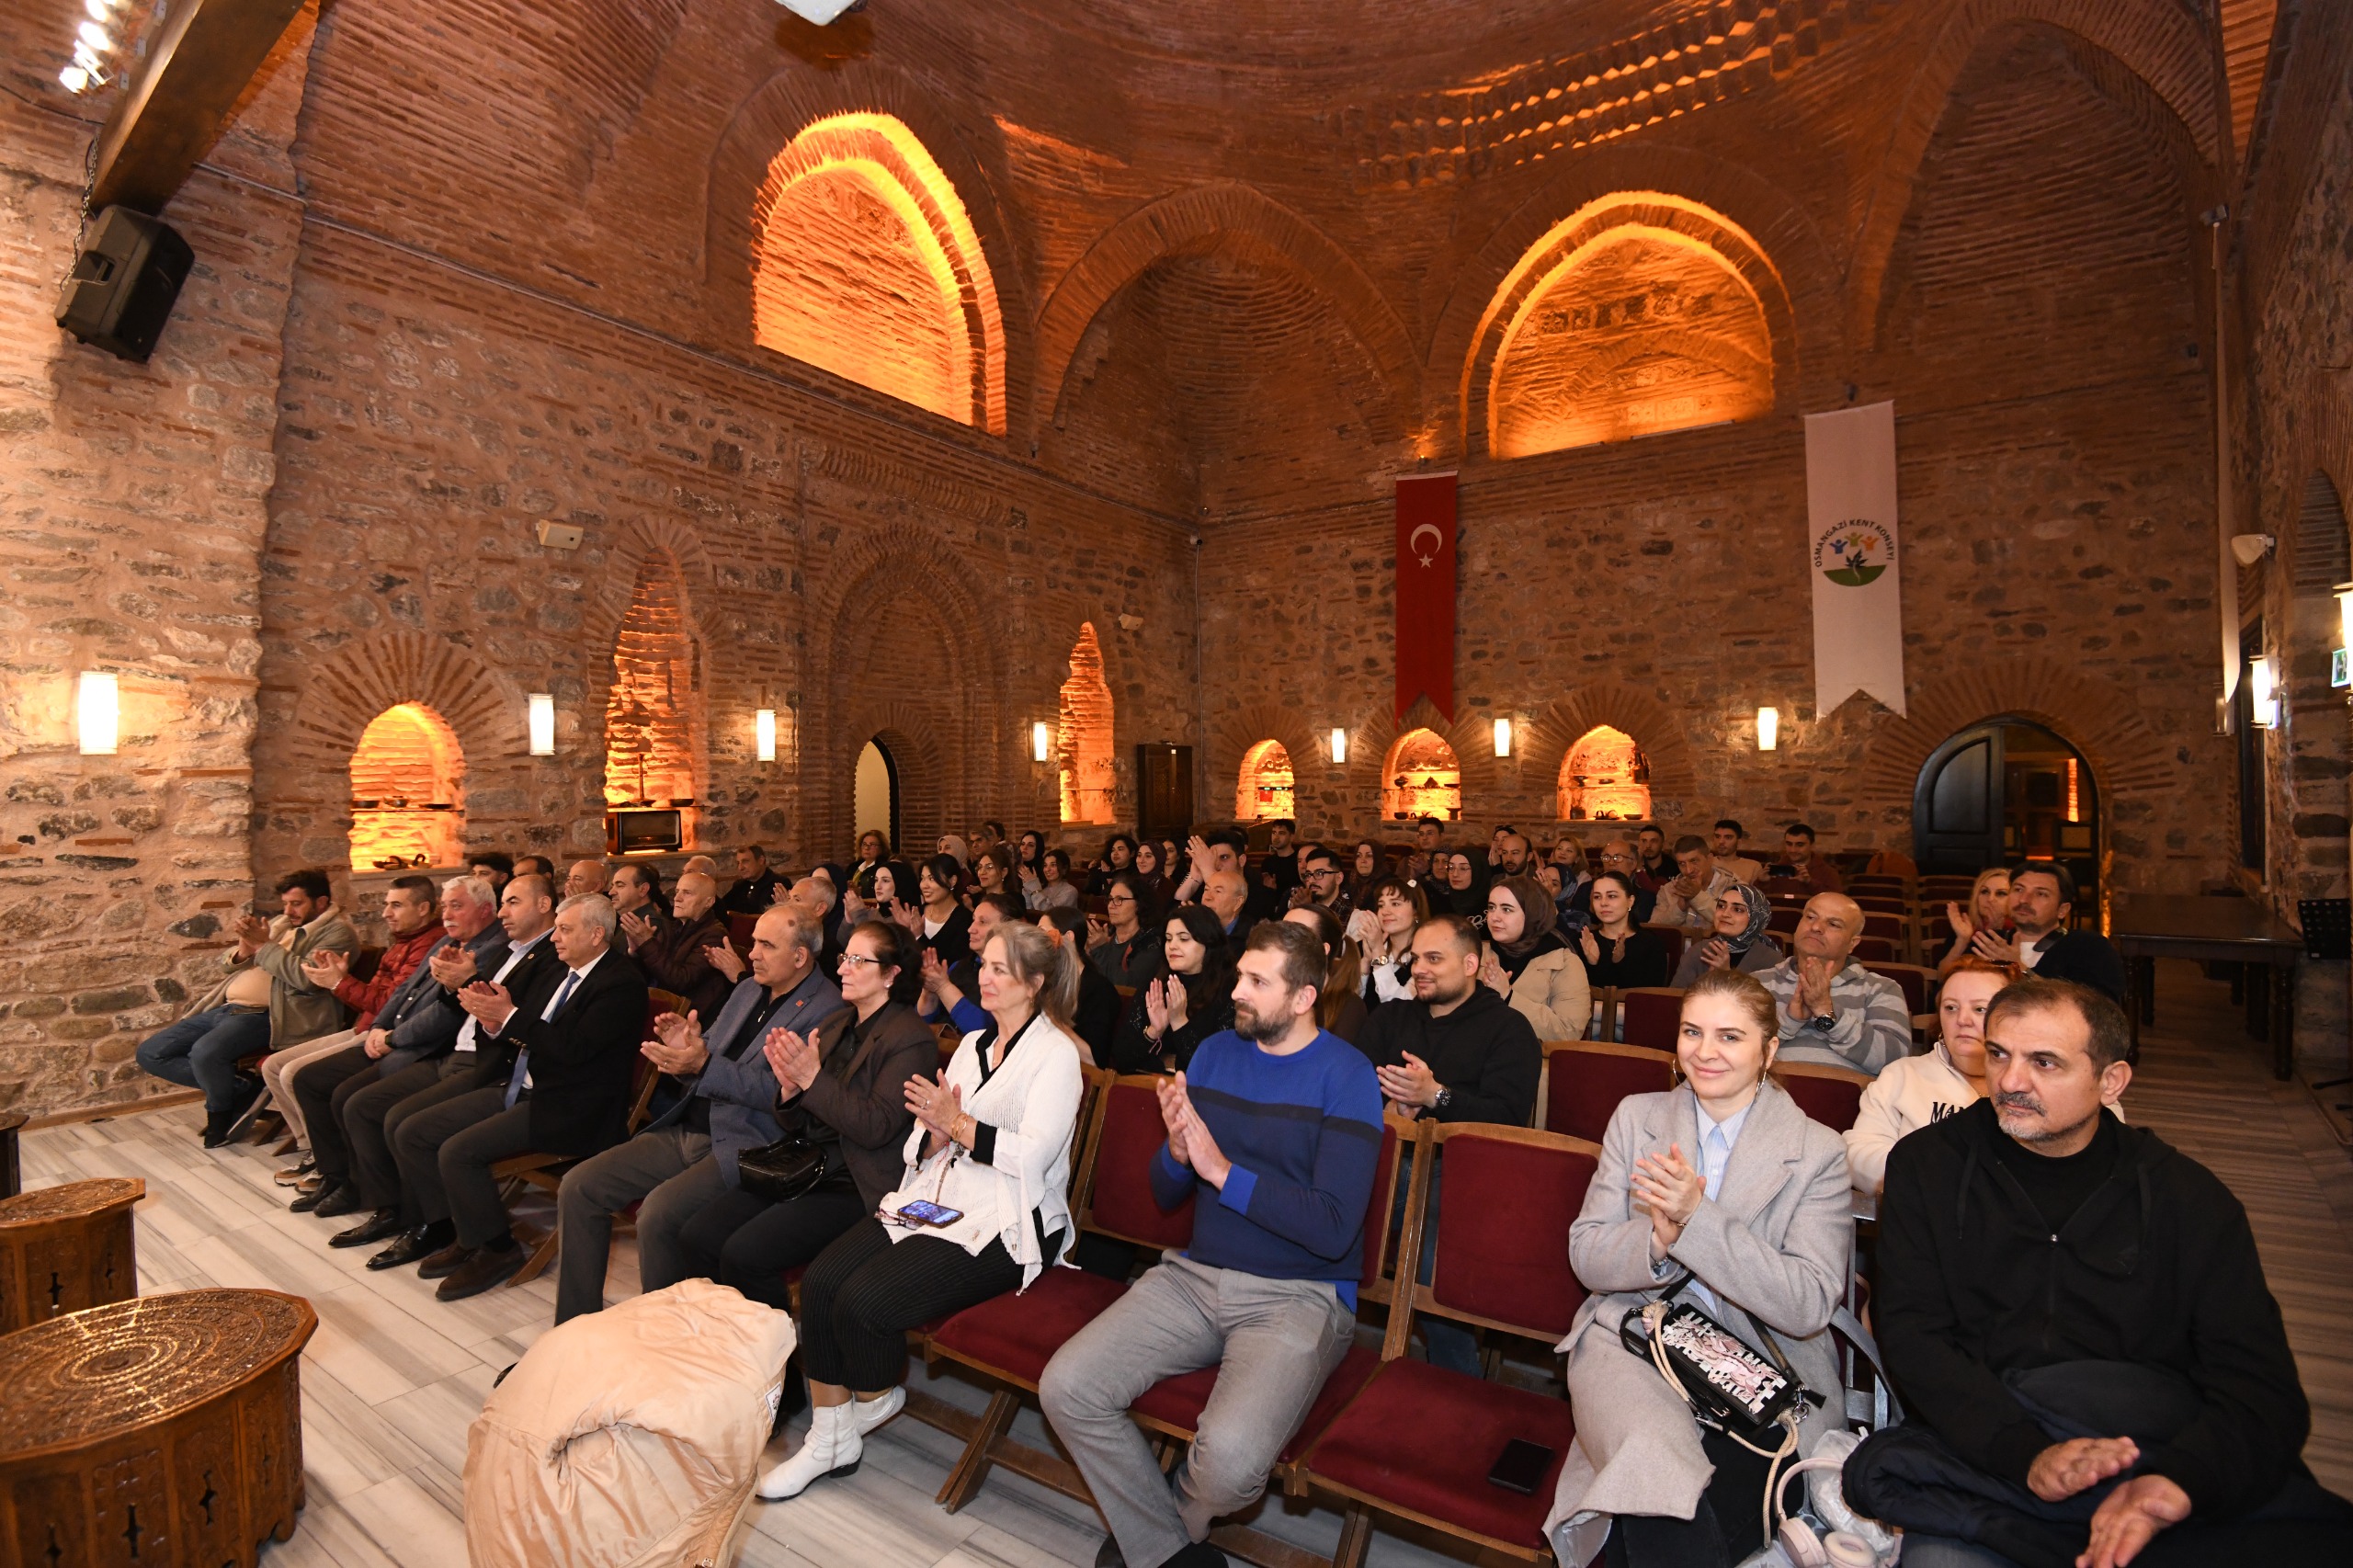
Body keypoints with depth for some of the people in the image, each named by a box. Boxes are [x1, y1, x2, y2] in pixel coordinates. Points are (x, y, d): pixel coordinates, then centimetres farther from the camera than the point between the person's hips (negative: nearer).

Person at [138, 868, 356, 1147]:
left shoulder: (336, 930, -4)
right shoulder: (279, 924, 22)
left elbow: (308, 978, -20)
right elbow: (226, 966, 24)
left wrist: (263, 946, -11)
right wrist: (244, 950, 0)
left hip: (263, 1016, -10)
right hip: (225, 1008, 10)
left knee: (205, 1051, -34)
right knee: (149, 1053, -1)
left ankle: (221, 1112, -2)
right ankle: (244, 1087, -1)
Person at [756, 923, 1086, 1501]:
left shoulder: (1056, 1055, -8)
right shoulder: (972, 1044, 16)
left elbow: (1033, 1155, -18)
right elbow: (927, 1148, 14)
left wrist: (957, 1122, -15)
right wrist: (934, 1132, -9)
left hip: (1002, 1226, -7)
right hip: (935, 1202, 7)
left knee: (865, 1301, -21)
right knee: (820, 1281, -13)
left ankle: (872, 1404, 11)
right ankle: (827, 1440, 4)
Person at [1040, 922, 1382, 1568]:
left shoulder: (1345, 1075, -10)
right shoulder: (1215, 1051, 7)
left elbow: (1333, 1228, -19)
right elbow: (1165, 1195, 11)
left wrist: (1222, 1170, -18)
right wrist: (1177, 1149, -12)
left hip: (1299, 1296, -5)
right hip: (1195, 1275, 5)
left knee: (1229, 1457, -29)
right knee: (1065, 1387, -13)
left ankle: (1165, 1515, 9)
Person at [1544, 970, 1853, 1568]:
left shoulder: (1818, 1152, 1)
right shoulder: (1635, 1117, 7)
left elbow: (1808, 1308, -9)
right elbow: (1586, 1258, 4)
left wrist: (1697, 1217, -21)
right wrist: (1659, 1241, -17)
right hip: (1631, 1338, 1)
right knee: (1660, 1474, -30)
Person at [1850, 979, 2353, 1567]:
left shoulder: (2187, 1196, 5)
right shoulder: (1926, 1165, 2)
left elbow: (2262, 1391, -2)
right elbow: (1910, 1335, -4)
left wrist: (2180, 1482, -22)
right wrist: (2028, 1456, -20)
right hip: (1976, 1451, -2)